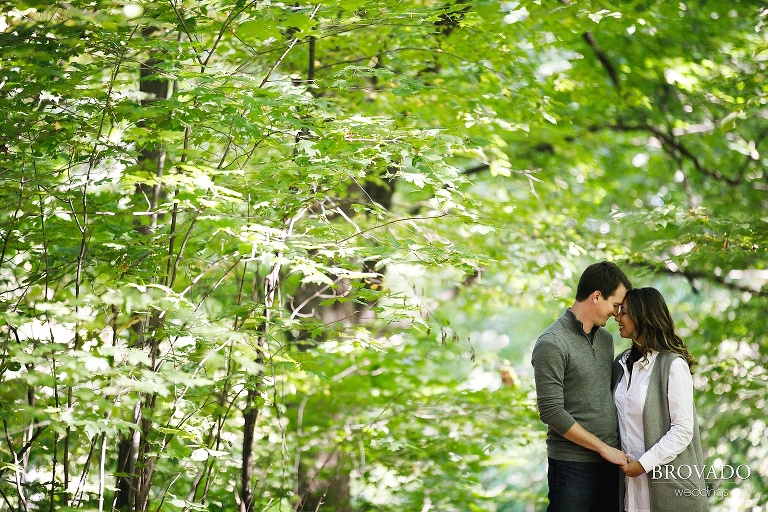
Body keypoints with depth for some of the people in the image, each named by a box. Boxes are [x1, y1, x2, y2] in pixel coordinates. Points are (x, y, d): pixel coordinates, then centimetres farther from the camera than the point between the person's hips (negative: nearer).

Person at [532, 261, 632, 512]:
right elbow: (551, 411, -17)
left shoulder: (605, 339, 12)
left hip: (611, 460, 7)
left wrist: (617, 447, 6)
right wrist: (603, 447, -13)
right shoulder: (552, 344, -13)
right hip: (573, 464, -7)